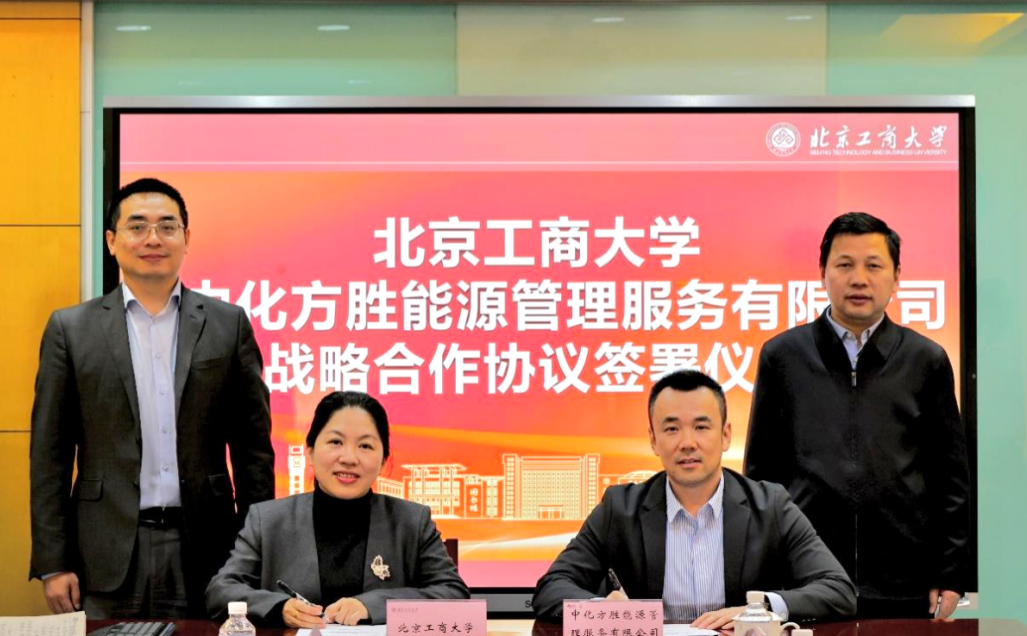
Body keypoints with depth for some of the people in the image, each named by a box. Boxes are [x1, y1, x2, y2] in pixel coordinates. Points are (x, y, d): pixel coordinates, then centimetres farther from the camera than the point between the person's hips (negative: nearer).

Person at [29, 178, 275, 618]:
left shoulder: (228, 324, 7)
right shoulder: (71, 329, 4)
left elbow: (253, 444, 8)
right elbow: (50, 455, 3)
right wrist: (53, 564, -2)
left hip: (204, 547, 1)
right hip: (109, 556, -1)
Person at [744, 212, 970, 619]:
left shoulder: (927, 360, 7)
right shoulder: (782, 356, 7)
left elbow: (951, 477, 8)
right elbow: (761, 470, 8)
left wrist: (950, 576, 2)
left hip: (903, 587, 0)